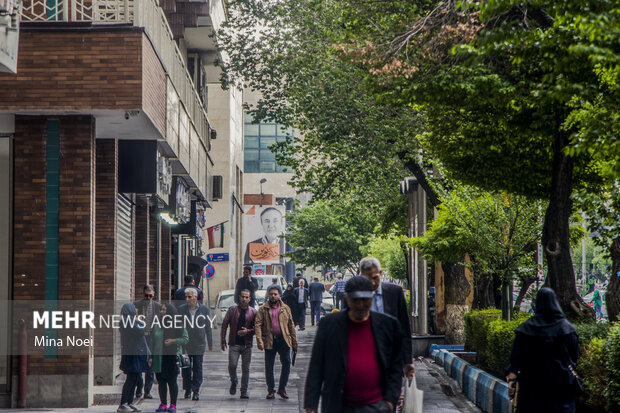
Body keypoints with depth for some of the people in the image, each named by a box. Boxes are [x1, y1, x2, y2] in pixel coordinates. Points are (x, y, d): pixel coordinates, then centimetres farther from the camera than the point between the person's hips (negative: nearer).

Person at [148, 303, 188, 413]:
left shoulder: (177, 326, -2)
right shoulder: (156, 325, 8)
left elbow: (186, 339, 1)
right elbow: (151, 342, 13)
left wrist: (174, 341, -15)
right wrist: (150, 356, 8)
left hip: (172, 357, -3)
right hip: (158, 357, 3)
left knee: (172, 381, 0)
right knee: (161, 381, 6)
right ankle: (163, 404, 14)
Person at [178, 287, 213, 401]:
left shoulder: (204, 310, 2)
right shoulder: (181, 309, 2)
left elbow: (208, 328, 8)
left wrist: (210, 344, 8)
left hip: (199, 344, -1)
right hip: (185, 344, 1)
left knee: (197, 368, 0)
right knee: (186, 368, 5)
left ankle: (196, 390, 6)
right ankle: (187, 389, 18)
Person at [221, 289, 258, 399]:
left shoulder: (253, 312, 6)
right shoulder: (232, 310, 5)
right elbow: (224, 325, 5)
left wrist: (248, 331, -13)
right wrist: (223, 340, -1)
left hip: (247, 345, 1)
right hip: (234, 344, -1)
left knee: (246, 369, 2)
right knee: (232, 365, -11)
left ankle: (244, 391, 11)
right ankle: (233, 382, 18)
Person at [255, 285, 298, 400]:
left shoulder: (285, 308, 11)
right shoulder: (263, 309, 4)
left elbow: (291, 325, 14)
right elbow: (257, 325, -3)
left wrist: (294, 342, 10)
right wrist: (259, 341, -16)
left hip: (283, 340, 1)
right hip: (269, 341, -1)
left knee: (286, 363, -6)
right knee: (269, 366, 3)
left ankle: (282, 388, 8)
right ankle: (271, 390, 15)